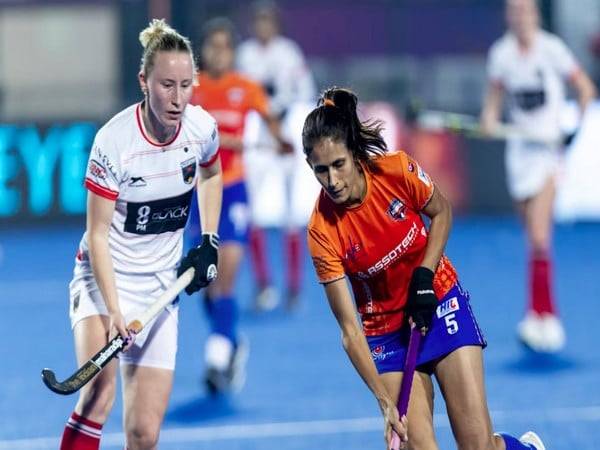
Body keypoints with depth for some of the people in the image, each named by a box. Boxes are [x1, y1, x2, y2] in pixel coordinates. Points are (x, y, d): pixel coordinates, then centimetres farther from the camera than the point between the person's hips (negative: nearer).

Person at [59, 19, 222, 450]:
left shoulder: (202, 128, -8)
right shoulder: (114, 141, -21)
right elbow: (97, 234, -17)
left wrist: (209, 243, 7)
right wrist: (112, 311, -26)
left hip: (161, 284, 4)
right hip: (105, 276, -4)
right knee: (99, 390, -32)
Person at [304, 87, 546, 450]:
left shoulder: (396, 170, -20)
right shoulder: (323, 232, -22)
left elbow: (441, 213, 3)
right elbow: (350, 330, -20)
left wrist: (424, 278, -12)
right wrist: (385, 402, -28)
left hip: (441, 306, 0)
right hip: (387, 331, 0)